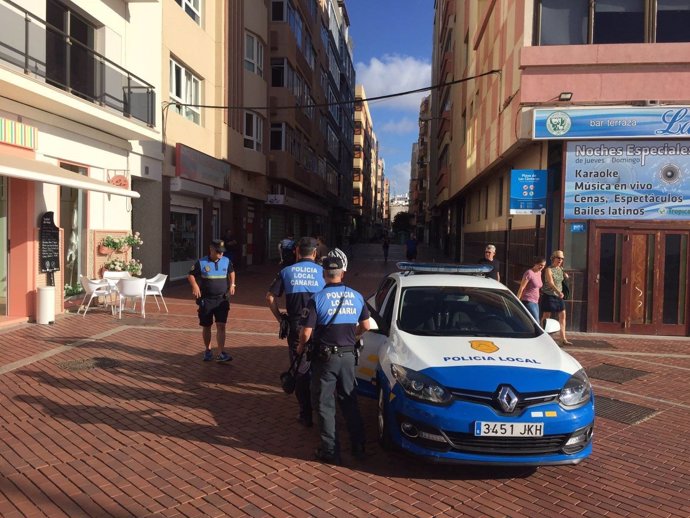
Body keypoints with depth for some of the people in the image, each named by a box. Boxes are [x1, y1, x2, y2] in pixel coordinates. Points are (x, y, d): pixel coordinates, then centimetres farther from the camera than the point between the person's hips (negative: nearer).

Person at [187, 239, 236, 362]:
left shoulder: (226, 261, 3)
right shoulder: (201, 262, -6)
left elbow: (231, 272, 22)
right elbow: (190, 275, 3)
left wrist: (232, 284, 8)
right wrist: (195, 286, -14)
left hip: (222, 299, 1)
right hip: (206, 300, -1)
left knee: (221, 326, -7)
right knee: (206, 326, 10)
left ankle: (221, 353, -7)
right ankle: (207, 351, 28)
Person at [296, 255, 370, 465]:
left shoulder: (317, 299, -13)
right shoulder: (357, 296, 0)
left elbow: (306, 332, -15)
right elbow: (365, 326, 7)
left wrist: (300, 347, 5)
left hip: (325, 357, -4)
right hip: (348, 355, 4)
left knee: (325, 404, 7)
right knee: (349, 401, 17)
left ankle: (330, 451, 11)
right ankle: (358, 446, 24)